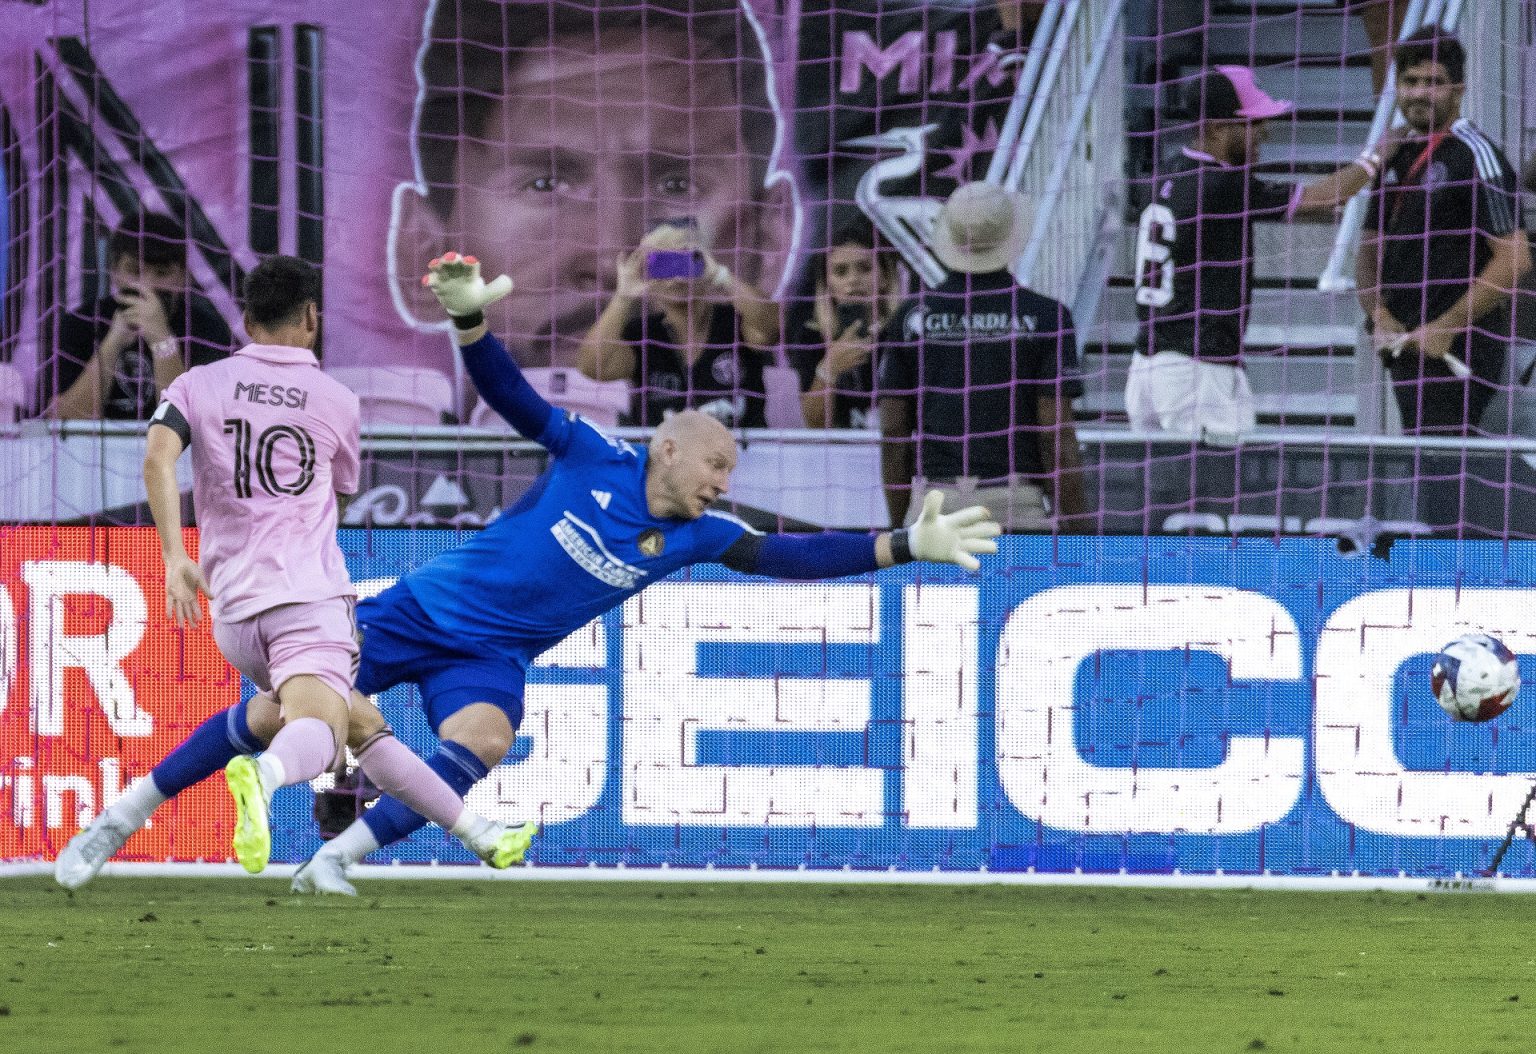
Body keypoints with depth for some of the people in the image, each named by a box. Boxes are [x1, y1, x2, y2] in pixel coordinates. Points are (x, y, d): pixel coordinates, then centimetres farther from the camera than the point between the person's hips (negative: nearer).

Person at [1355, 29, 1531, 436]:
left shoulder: (1475, 156, -8)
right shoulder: (1398, 159, 16)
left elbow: (1514, 260, -15)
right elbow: (1368, 253, 22)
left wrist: (1446, 329, -15)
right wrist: (1380, 317, 2)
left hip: (1458, 352, -8)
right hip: (1407, 350, 8)